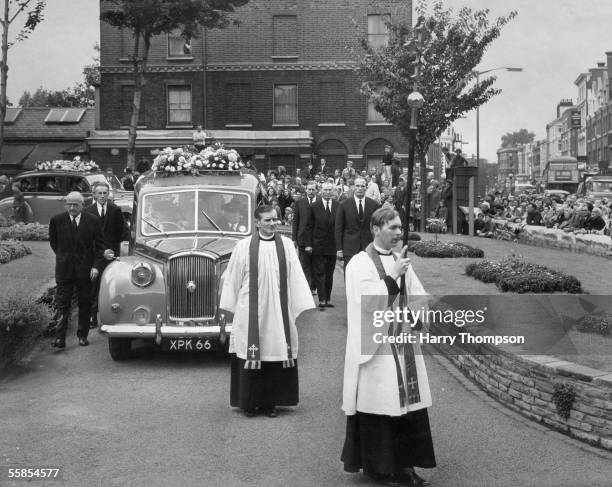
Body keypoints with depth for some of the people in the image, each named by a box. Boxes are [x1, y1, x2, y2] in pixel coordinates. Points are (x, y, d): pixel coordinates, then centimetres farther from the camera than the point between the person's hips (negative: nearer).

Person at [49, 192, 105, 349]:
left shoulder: (92, 221, -3)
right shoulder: (57, 220, -2)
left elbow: (100, 245, 1)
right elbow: (53, 241, 14)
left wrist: (96, 265, -7)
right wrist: (63, 256, 11)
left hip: (85, 270, 1)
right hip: (64, 269, 0)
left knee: (85, 305, 8)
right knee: (63, 305, -3)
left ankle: (83, 336, 20)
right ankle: (60, 338, -3)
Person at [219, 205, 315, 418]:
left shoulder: (286, 245, 2)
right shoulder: (244, 246, -2)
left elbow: (295, 277, 2)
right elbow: (233, 277, 4)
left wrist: (299, 304, -3)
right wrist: (231, 306, 5)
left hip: (278, 311, 2)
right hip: (251, 310, -1)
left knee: (276, 351, 5)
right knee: (251, 357, 3)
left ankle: (270, 402, 17)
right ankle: (250, 402, 15)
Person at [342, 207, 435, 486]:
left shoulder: (400, 261, 11)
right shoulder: (360, 263, -8)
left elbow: (420, 298, 13)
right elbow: (367, 303, -18)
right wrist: (392, 276, -21)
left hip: (402, 345, 6)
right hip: (375, 347, -6)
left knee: (406, 402, 5)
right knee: (378, 405, -1)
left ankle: (402, 463, 15)